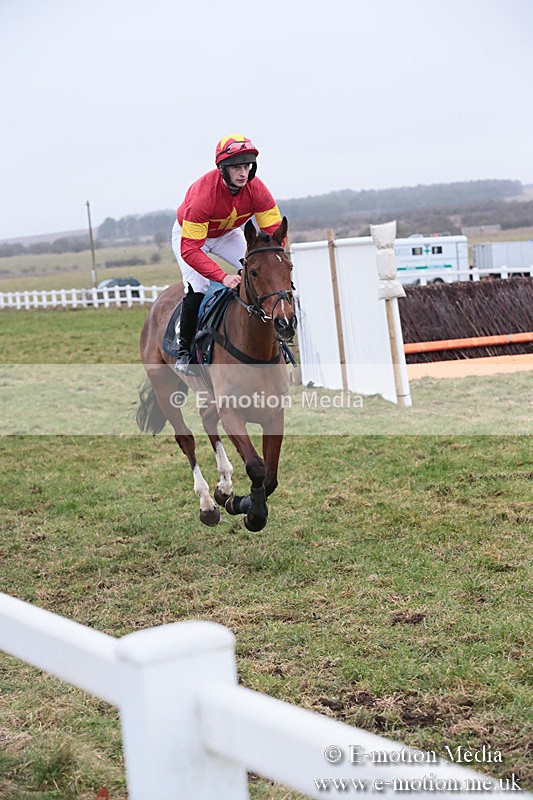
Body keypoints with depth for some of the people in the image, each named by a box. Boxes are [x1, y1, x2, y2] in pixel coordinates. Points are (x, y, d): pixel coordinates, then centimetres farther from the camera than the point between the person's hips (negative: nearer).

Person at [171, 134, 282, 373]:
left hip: (228, 234, 4)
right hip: (188, 234, -4)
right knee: (197, 289, -23)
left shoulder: (256, 189, -27)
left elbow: (275, 230, -22)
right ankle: (184, 347, -3)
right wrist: (223, 277, -52)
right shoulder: (203, 194, -40)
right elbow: (190, 249, -42)